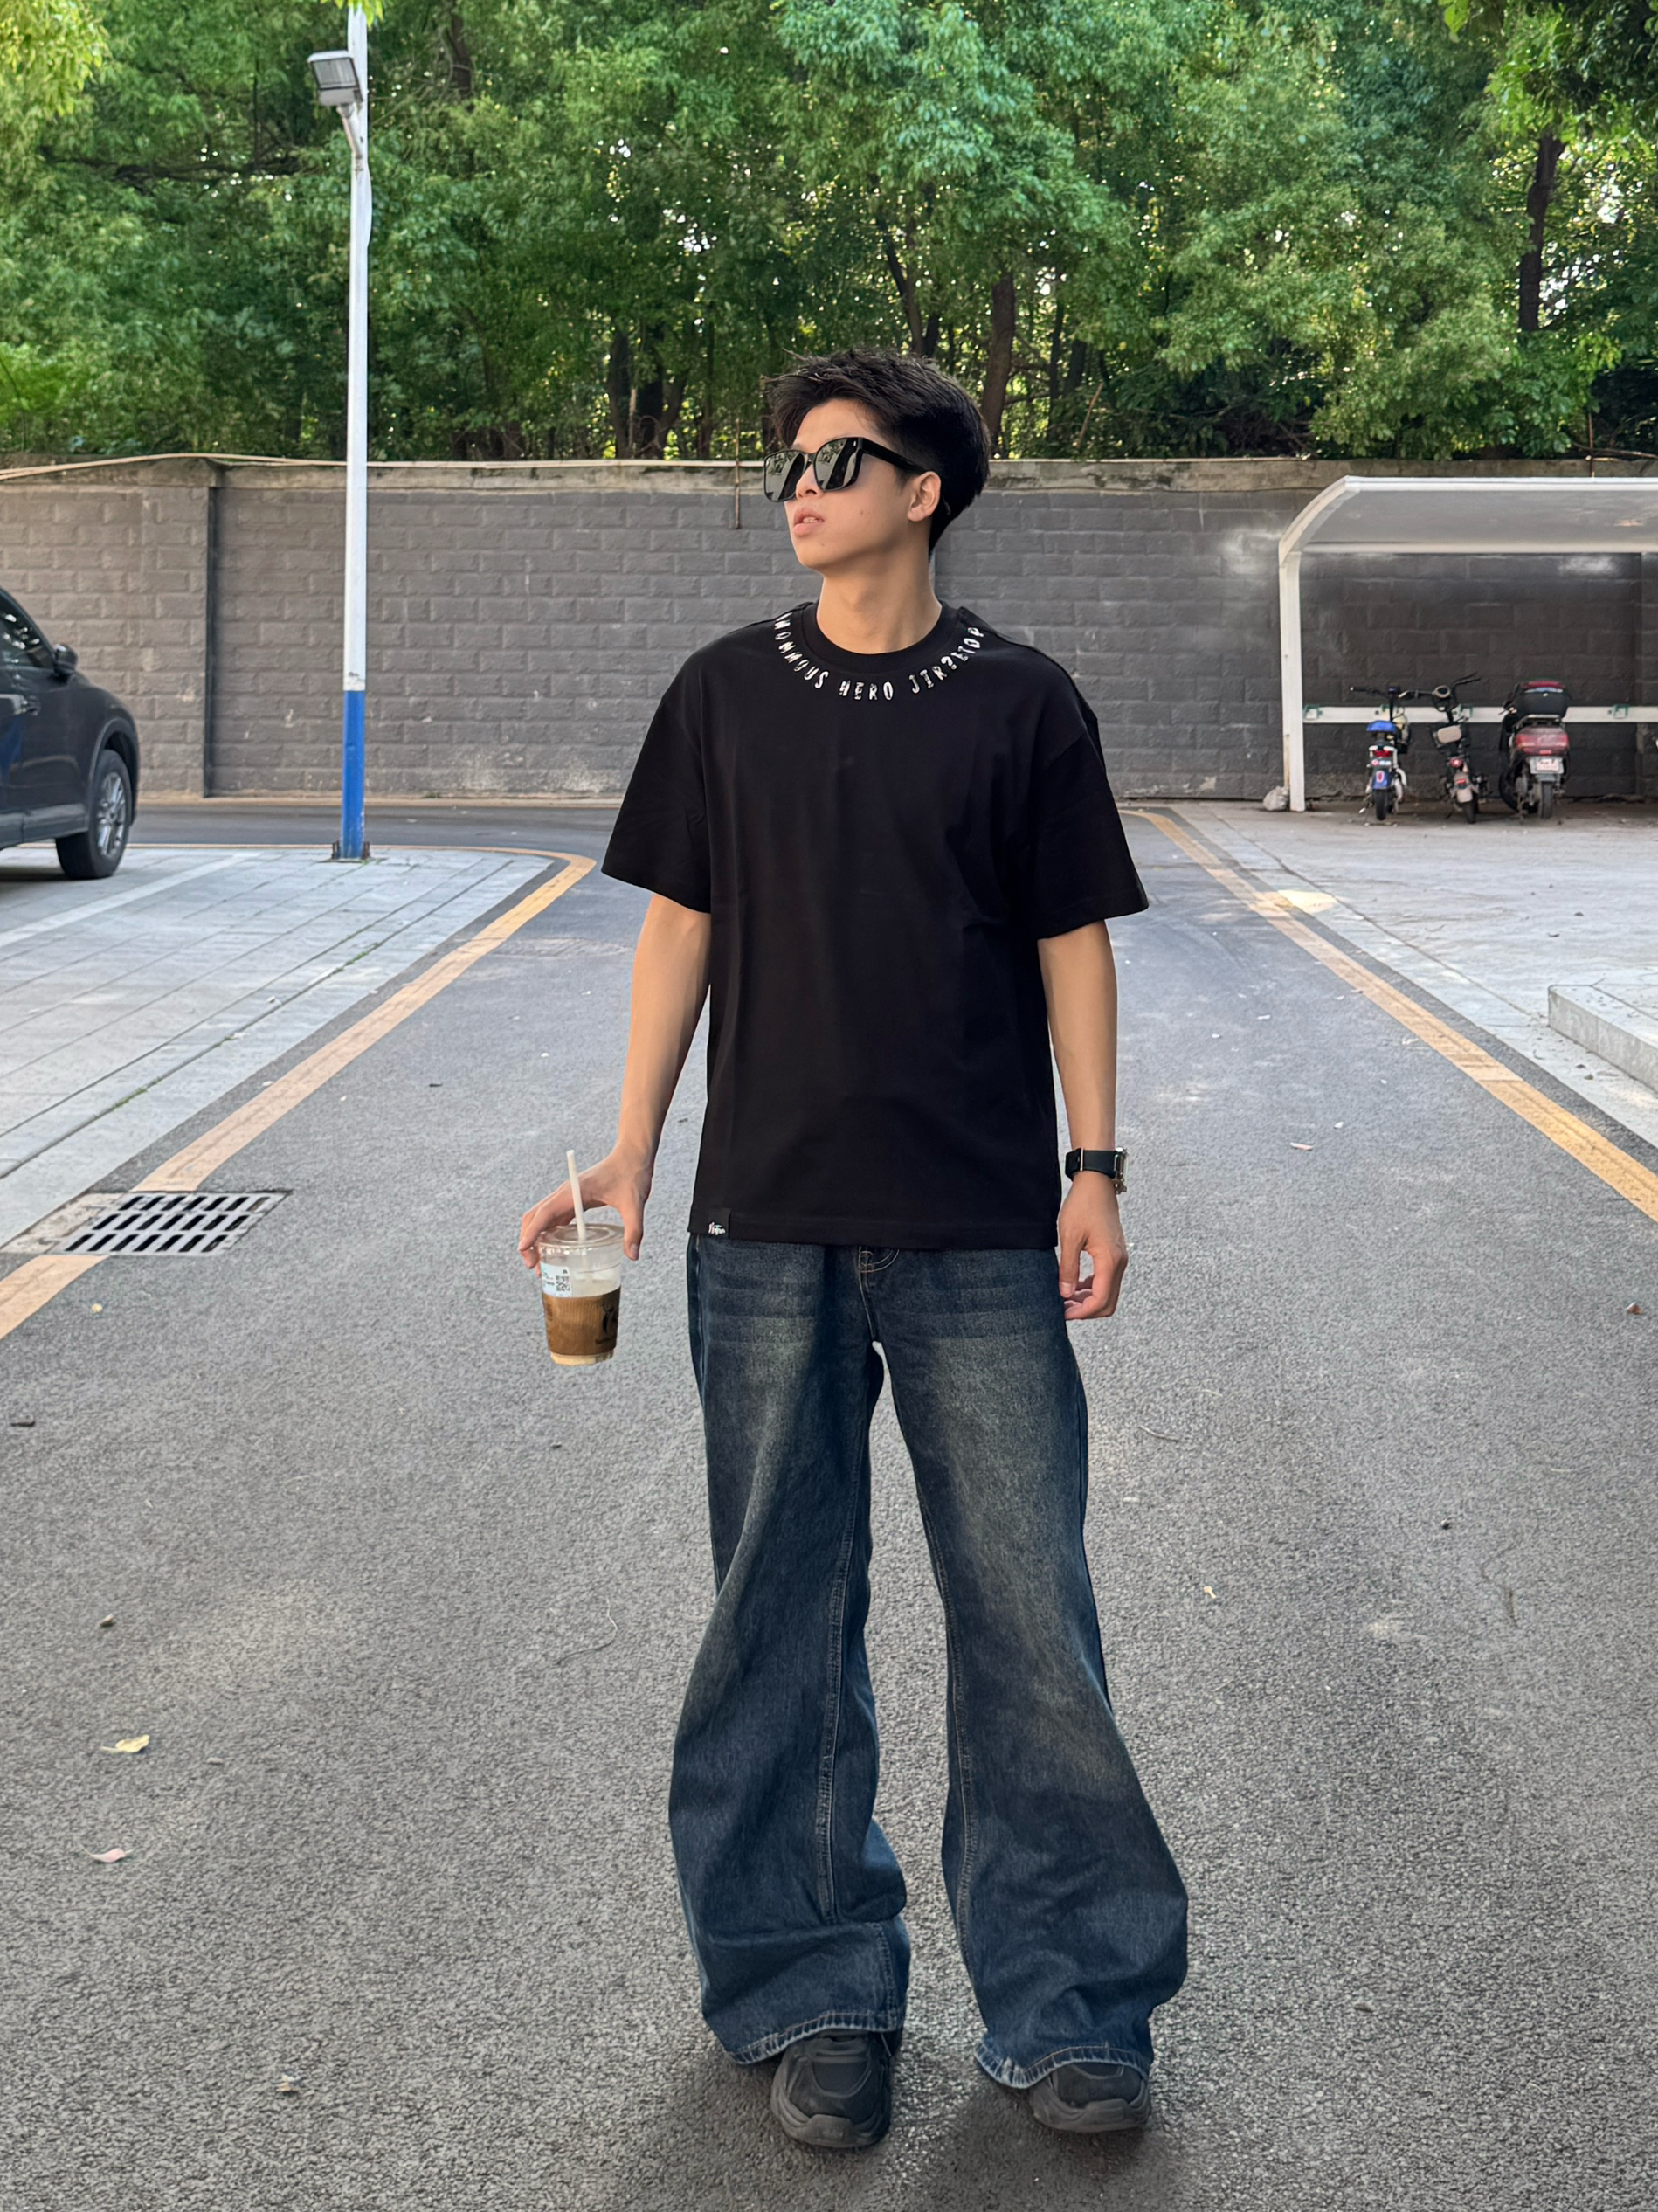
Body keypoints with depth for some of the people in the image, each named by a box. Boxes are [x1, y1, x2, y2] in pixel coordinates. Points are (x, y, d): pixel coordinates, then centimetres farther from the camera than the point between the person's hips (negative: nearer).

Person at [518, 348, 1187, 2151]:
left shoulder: (1019, 704, 3)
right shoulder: (726, 696, 7)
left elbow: (1072, 943, 4)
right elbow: (681, 931, 8)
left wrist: (1093, 1166, -3)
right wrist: (630, 1155, 3)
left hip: (982, 1235, -1)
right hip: (768, 1225, 2)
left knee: (1028, 1605, 1)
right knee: (781, 1610, 8)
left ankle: (1064, 2002, 16)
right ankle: (813, 1996, 22)